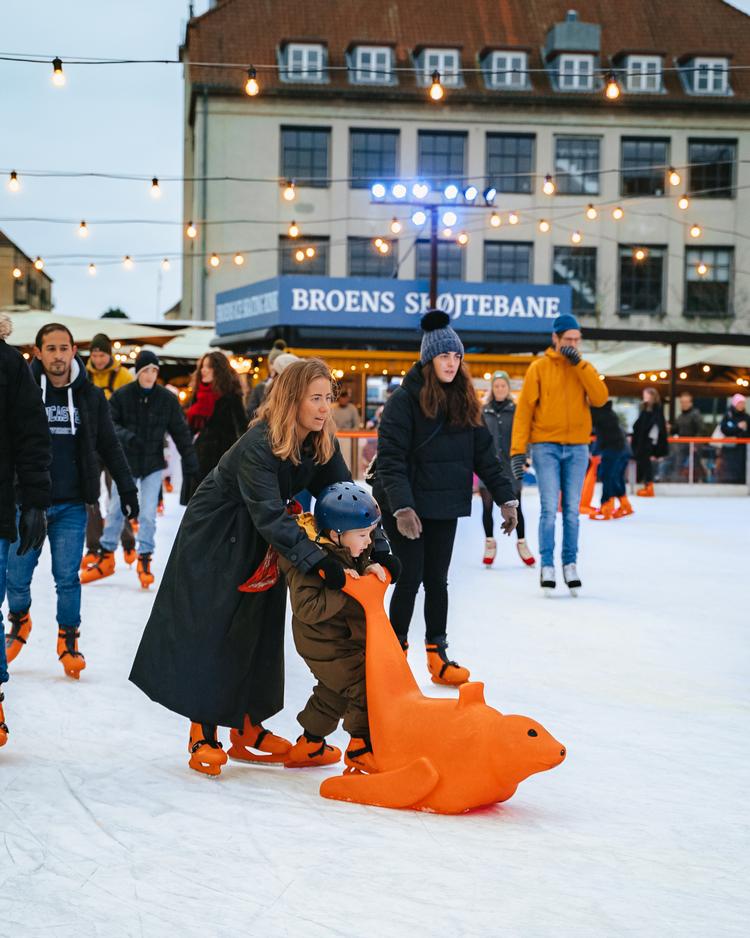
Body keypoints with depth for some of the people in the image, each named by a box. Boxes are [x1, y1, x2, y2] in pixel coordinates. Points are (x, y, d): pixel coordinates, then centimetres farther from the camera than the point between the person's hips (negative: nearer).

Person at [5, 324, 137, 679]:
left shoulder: (90, 396, 4)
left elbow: (110, 447, 12)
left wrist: (127, 489, 11)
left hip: (71, 505, 1)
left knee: (67, 578, 1)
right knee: (17, 577, 4)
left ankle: (68, 640, 17)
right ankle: (19, 621, 32)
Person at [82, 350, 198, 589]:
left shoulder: (167, 399, -6)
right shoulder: (121, 396, -9)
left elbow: (181, 432, -2)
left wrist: (191, 463, -5)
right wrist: (124, 435, -29)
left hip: (153, 464, 0)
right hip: (126, 462, 0)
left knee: (148, 514, -2)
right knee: (115, 511, 9)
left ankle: (144, 561, 10)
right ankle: (106, 558, 22)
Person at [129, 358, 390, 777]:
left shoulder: (322, 444, -10)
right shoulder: (258, 446, -32)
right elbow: (270, 515, -37)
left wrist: (377, 548, -20)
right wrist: (317, 559, -44)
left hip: (264, 547, 7)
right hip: (214, 540, -7)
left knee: (260, 633, 9)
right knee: (209, 635, -4)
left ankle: (247, 730, 20)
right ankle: (203, 736, 3)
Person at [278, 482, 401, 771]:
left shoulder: (351, 552, 1)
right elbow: (306, 608, -31)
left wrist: (373, 570, -10)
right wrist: (343, 588, -32)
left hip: (348, 637, 10)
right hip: (326, 645, -10)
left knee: (334, 692, 24)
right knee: (365, 686, -10)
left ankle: (308, 746, 40)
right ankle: (361, 748, 5)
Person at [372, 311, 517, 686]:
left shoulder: (464, 401, 6)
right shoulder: (405, 399, -13)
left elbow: (484, 454, 8)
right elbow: (390, 458, -18)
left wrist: (506, 497, 0)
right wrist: (401, 506, -29)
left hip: (445, 507, 5)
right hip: (406, 507, -5)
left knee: (437, 581, 10)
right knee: (410, 579, -1)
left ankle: (437, 656, 16)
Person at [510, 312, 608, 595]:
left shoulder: (585, 368, 9)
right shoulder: (539, 368, 0)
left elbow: (600, 398, -7)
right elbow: (524, 409, -2)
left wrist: (579, 364, -11)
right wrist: (518, 450, -8)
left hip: (577, 448, 3)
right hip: (546, 447, -2)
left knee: (572, 510, 5)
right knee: (549, 509, -7)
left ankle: (570, 564, 12)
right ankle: (547, 566, -1)